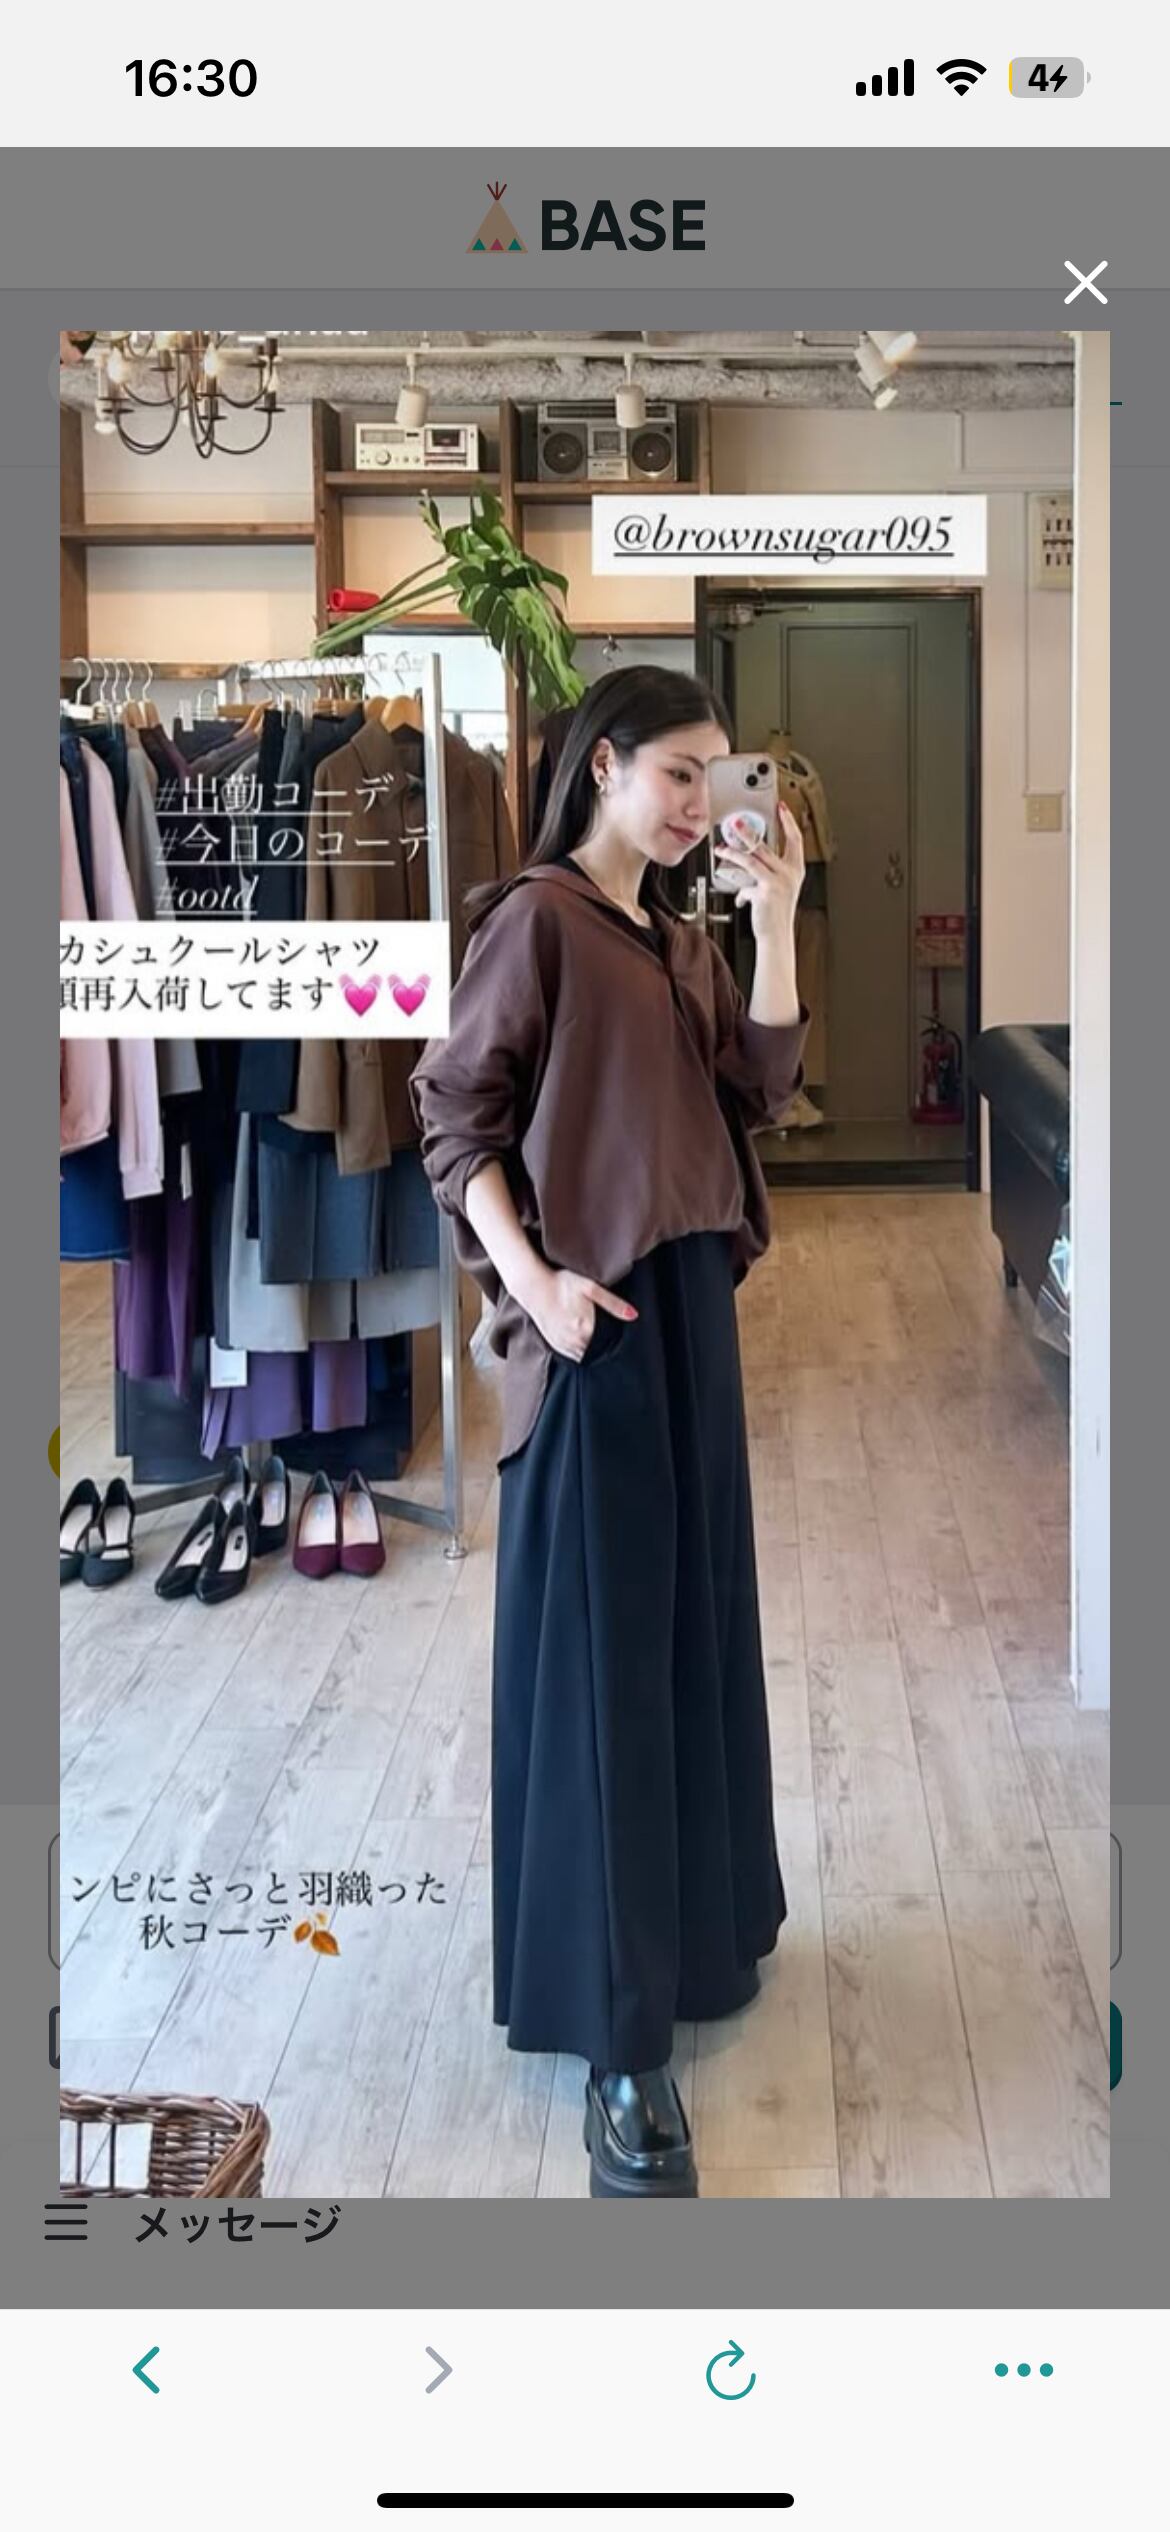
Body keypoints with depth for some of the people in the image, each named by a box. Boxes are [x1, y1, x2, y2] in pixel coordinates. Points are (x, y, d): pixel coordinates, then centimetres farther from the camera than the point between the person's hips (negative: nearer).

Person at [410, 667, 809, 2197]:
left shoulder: (684, 946, 15)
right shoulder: (537, 919, -8)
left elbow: (759, 1092, 5)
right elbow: (457, 1116, -10)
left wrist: (775, 921, -2)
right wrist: (529, 1277, -20)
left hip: (694, 1301, 8)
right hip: (596, 1315, -8)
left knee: (696, 1622, 17)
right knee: (601, 1646, -5)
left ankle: (693, 1927, 35)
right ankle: (622, 2039, 0)